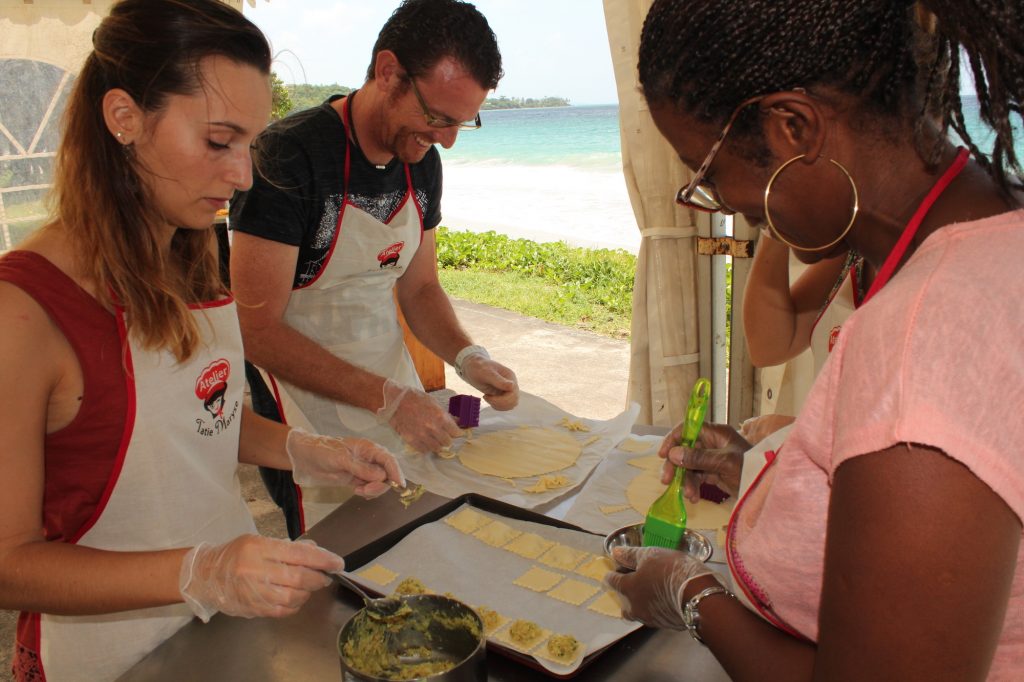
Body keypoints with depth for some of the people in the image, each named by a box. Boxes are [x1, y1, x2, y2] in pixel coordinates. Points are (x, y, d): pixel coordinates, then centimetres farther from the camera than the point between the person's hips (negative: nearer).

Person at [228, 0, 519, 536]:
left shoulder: (421, 161, 1)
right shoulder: (288, 155, -21)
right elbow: (258, 332, -23)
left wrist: (467, 358, -8)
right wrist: (387, 398, -25)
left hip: (393, 387, 7)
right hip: (310, 412, -6)